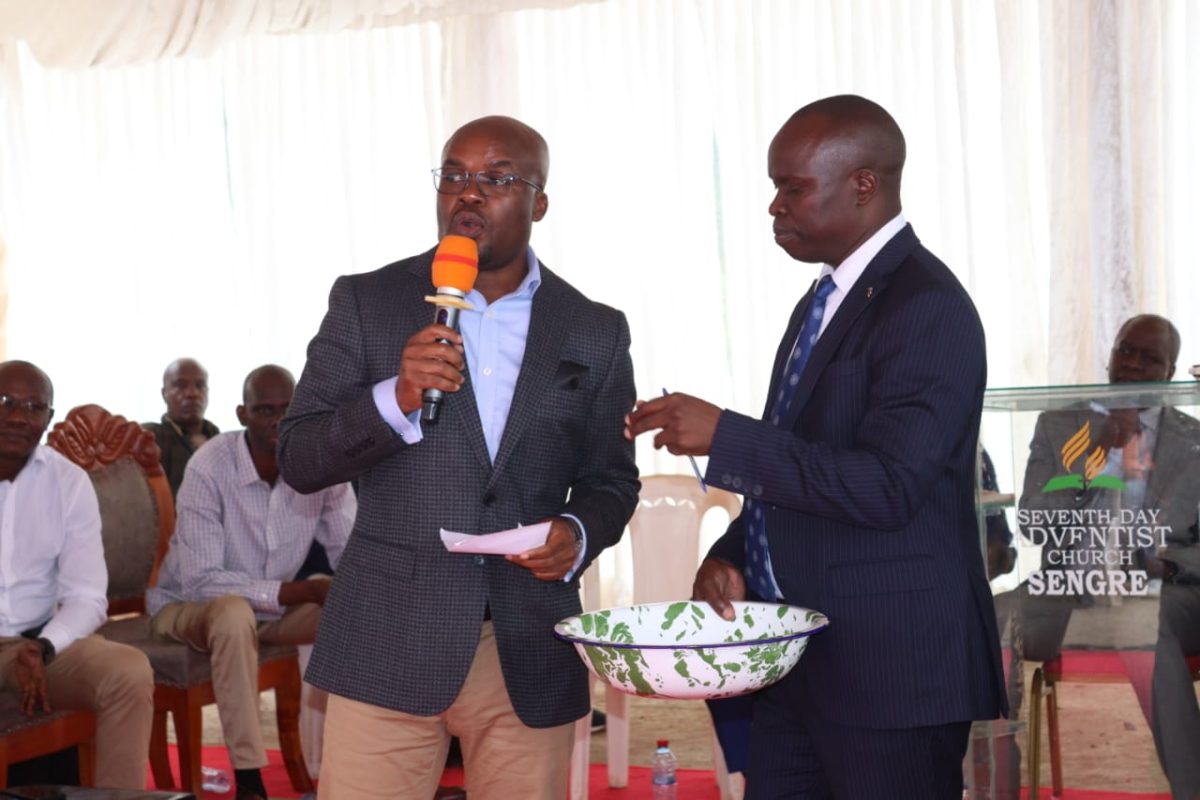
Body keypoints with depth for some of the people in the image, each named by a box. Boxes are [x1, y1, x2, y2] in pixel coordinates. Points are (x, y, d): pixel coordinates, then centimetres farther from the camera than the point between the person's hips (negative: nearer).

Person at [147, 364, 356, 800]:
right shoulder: (209, 469, -26)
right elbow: (200, 582, -29)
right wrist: (305, 590, -33)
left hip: (273, 605, 5)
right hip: (187, 604, -4)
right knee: (235, 613, -38)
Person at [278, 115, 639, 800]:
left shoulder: (595, 333, 7)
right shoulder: (366, 303, 3)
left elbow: (610, 478, 14)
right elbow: (299, 460, 0)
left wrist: (578, 535, -8)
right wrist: (395, 400, -17)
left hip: (532, 657, 2)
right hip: (388, 644, -1)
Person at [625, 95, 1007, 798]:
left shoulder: (926, 308, -16)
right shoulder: (825, 303, 14)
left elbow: (887, 488, -25)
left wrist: (725, 435, -24)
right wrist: (733, 554, 5)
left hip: (890, 667, -9)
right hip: (798, 659, 9)